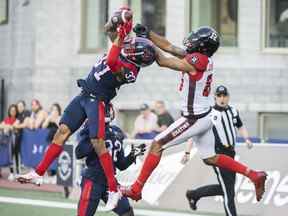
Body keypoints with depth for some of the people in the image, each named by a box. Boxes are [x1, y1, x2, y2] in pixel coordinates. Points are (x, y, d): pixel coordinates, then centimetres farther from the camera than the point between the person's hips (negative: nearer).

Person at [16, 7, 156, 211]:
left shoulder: (129, 70, -23)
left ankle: (114, 190, -9)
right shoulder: (124, 48, 0)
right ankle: (39, 172, 10)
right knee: (63, 131, 6)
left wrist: (121, 36, -34)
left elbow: (111, 63, -40)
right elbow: (111, 32, 13)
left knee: (97, 142, -16)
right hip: (84, 95, 8)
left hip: (97, 101, -8)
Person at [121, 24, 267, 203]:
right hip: (205, 116, 9)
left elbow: (163, 61, -14)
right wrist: (148, 33, 2)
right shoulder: (204, 59, 3)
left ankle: (136, 189, 2)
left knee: (157, 144, -2)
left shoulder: (197, 60, -22)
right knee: (210, 158, 19)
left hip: (194, 119, -9)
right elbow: (169, 47, 9)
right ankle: (254, 176, 17)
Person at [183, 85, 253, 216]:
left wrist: (246, 139, 4)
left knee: (224, 189, 15)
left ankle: (194, 194, 33)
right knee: (228, 192, -9)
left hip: (231, 154, 7)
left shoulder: (233, 111, 9)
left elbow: (240, 127, 24)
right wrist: (187, 152, -12)